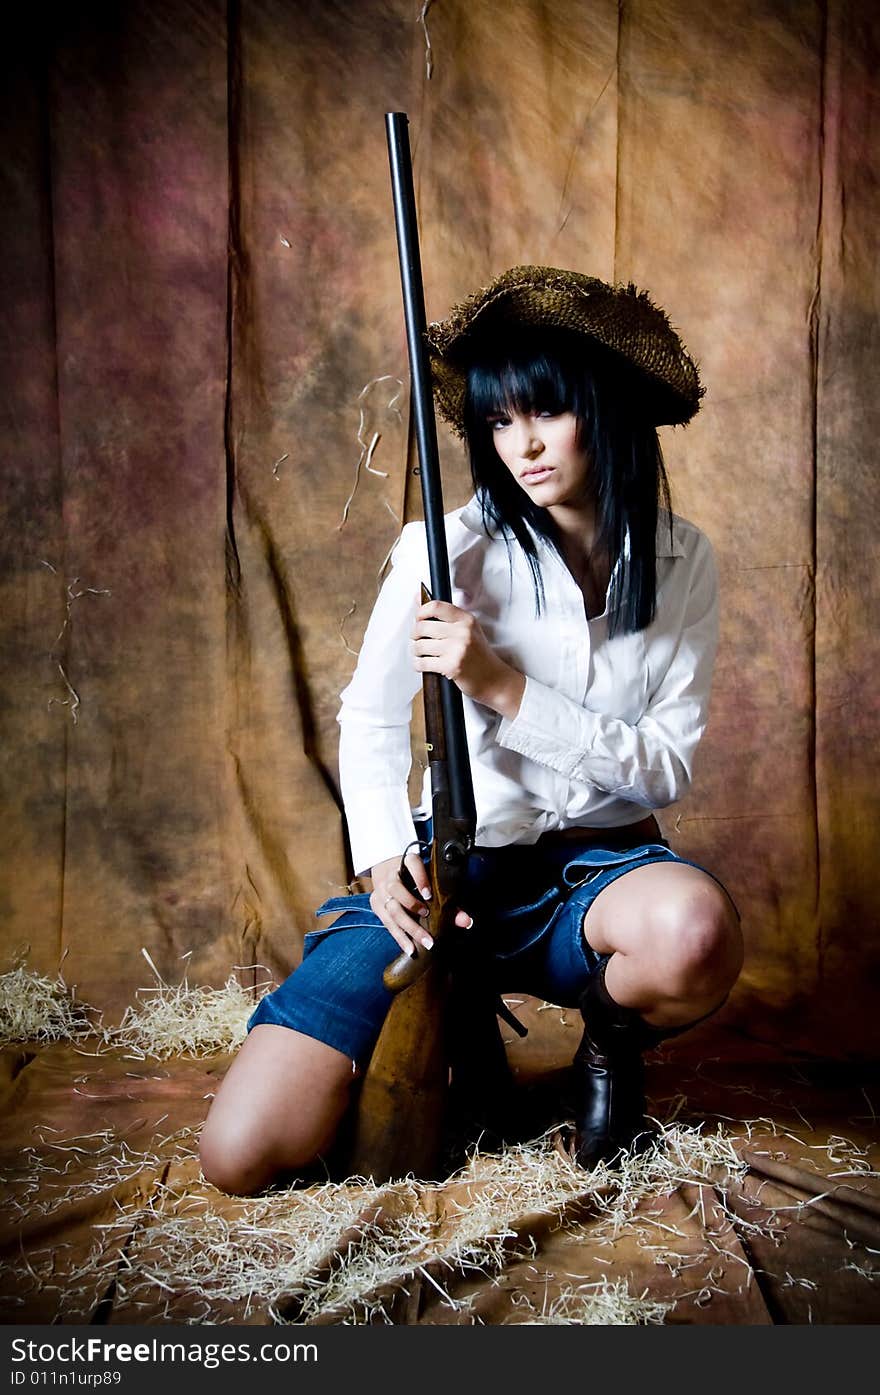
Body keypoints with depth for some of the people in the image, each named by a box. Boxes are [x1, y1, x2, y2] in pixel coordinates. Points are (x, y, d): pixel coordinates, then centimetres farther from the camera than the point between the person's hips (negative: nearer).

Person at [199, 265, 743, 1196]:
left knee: (694, 933, -39)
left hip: (602, 865, 2)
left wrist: (503, 685, -19)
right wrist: (388, 863, -15)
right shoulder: (452, 549, -9)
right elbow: (370, 720, 2)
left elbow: (668, 767, -7)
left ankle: (613, 1044, 1)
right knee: (242, 1154, -15)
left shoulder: (682, 561, -1)